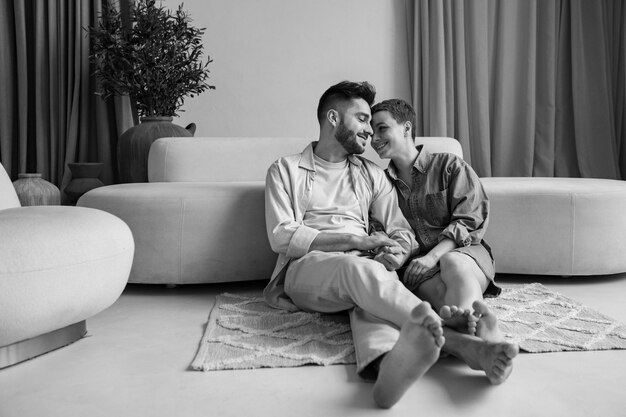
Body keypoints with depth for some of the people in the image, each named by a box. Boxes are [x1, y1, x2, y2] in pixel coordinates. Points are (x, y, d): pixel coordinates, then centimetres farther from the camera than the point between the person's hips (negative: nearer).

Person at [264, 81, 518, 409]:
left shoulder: (371, 175, 22)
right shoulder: (285, 170, 10)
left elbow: (401, 230, 14)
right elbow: (281, 237, -4)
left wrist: (399, 249, -14)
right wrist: (354, 240, -14)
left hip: (361, 268, 3)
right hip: (306, 271, -3)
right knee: (358, 267, -36)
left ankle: (388, 363, -67)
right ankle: (461, 342, -53)